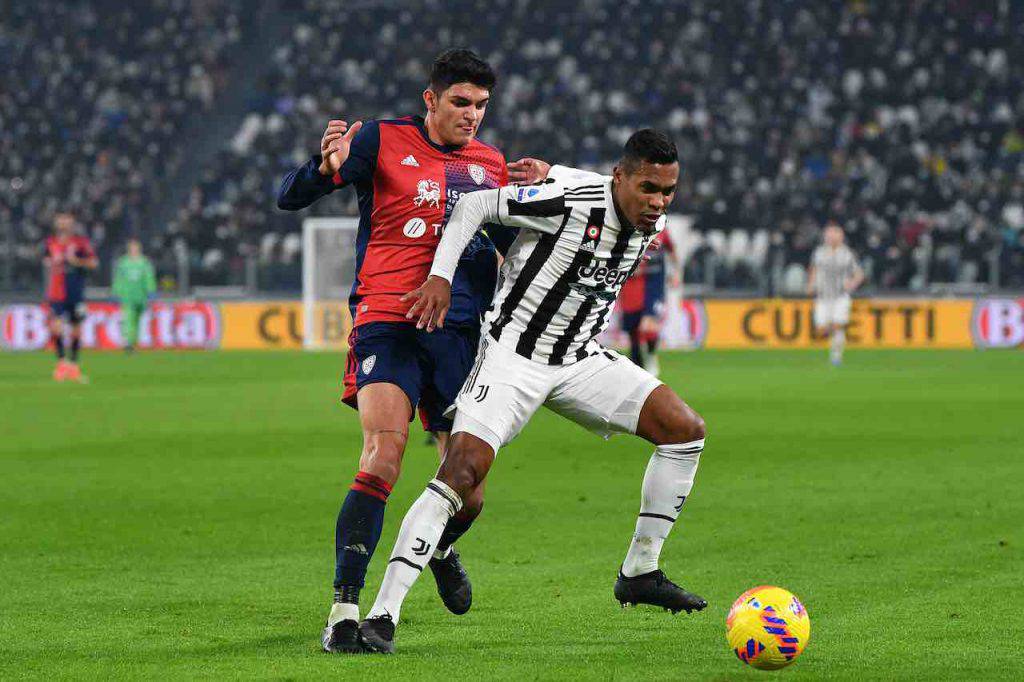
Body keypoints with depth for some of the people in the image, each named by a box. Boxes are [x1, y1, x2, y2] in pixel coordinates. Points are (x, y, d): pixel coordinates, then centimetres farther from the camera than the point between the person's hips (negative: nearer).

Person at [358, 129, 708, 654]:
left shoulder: (651, 223, 0)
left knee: (685, 428, -4)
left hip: (580, 360, 7)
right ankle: (382, 615, -22)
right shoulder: (571, 203, -23)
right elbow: (475, 204, -16)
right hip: (512, 356, -7)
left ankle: (639, 574, 8)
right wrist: (440, 277, -22)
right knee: (463, 471, -23)